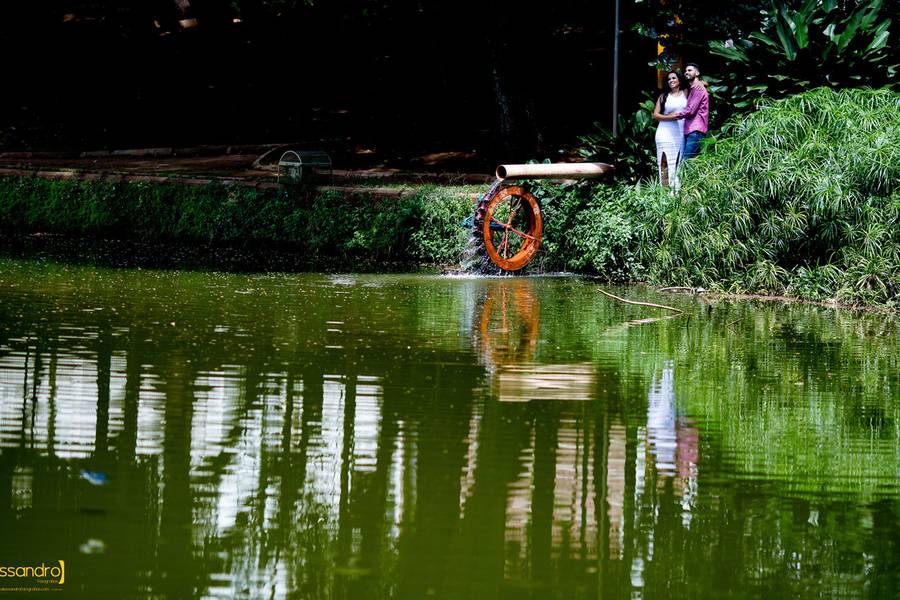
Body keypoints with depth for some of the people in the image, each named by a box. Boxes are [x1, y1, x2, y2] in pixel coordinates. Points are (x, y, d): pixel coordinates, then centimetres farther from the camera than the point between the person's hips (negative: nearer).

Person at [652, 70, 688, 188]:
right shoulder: (663, 97, 11)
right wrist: (670, 117, -8)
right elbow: (655, 115, 6)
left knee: (679, 163, -3)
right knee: (666, 163, -8)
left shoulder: (685, 93, 12)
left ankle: (677, 189, -5)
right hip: (666, 134, -1)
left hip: (681, 134, 1)